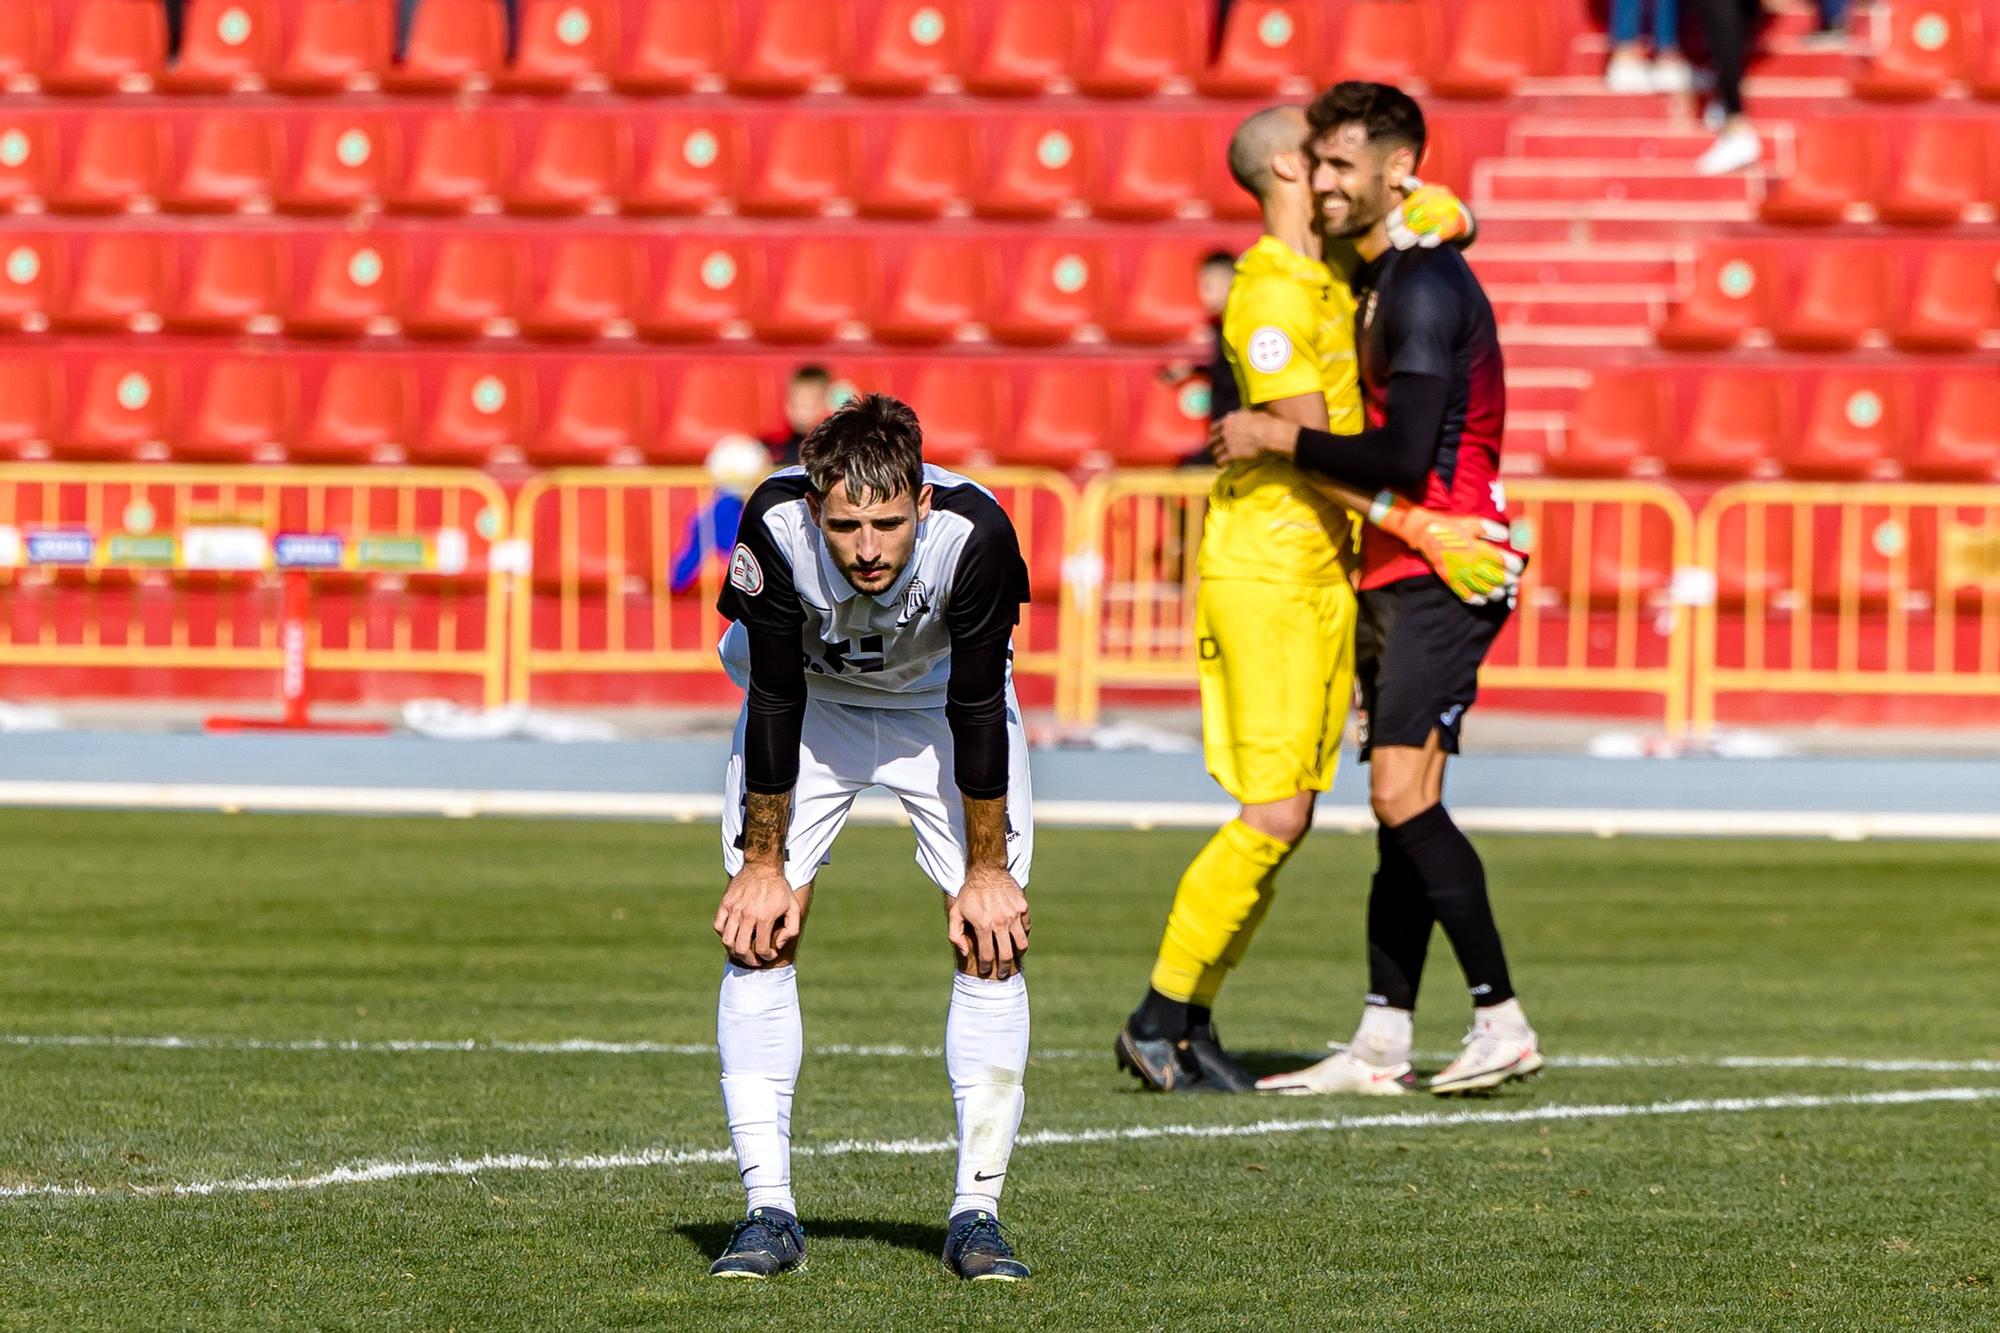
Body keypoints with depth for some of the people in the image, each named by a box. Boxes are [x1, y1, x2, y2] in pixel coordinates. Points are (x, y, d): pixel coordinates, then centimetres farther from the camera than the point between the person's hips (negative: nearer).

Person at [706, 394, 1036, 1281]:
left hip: (942, 701, 0)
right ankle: (769, 1211, -8)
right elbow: (774, 702, -23)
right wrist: (762, 864, -17)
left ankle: (977, 1213, -5)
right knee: (758, 930, -12)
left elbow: (977, 710, -25)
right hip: (810, 699, 0)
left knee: (994, 936, -11)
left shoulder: (974, 534, -36)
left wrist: (985, 870, -17)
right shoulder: (773, 526, -35)